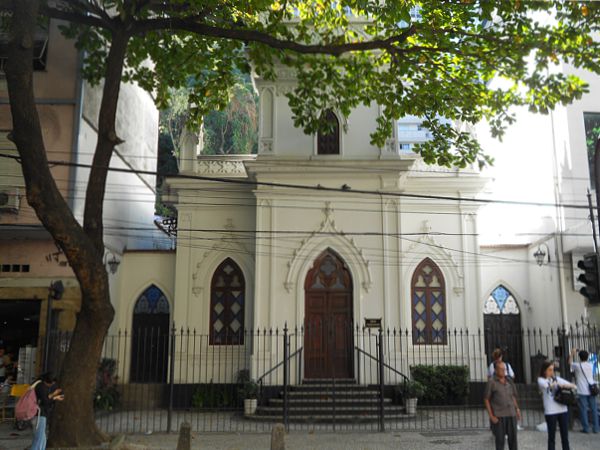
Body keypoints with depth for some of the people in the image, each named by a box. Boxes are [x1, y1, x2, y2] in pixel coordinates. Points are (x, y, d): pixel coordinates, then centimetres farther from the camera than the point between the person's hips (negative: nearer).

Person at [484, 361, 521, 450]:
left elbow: (513, 396, 17)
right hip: (498, 416, -5)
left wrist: (517, 409, 4)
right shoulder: (491, 382, -9)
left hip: (511, 414, 5)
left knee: (513, 438, 7)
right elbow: (486, 399, -6)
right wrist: (491, 416, -11)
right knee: (500, 439, -1)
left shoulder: (509, 381, 7)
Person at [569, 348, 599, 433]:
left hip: (582, 392, -4)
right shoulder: (590, 365, 4)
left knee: (583, 410, 1)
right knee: (594, 409, 8)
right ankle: (596, 427, 11)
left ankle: (586, 428, 1)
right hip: (591, 390, 4)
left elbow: (570, 363, 13)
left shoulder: (577, 366, -7)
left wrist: (572, 354, 17)